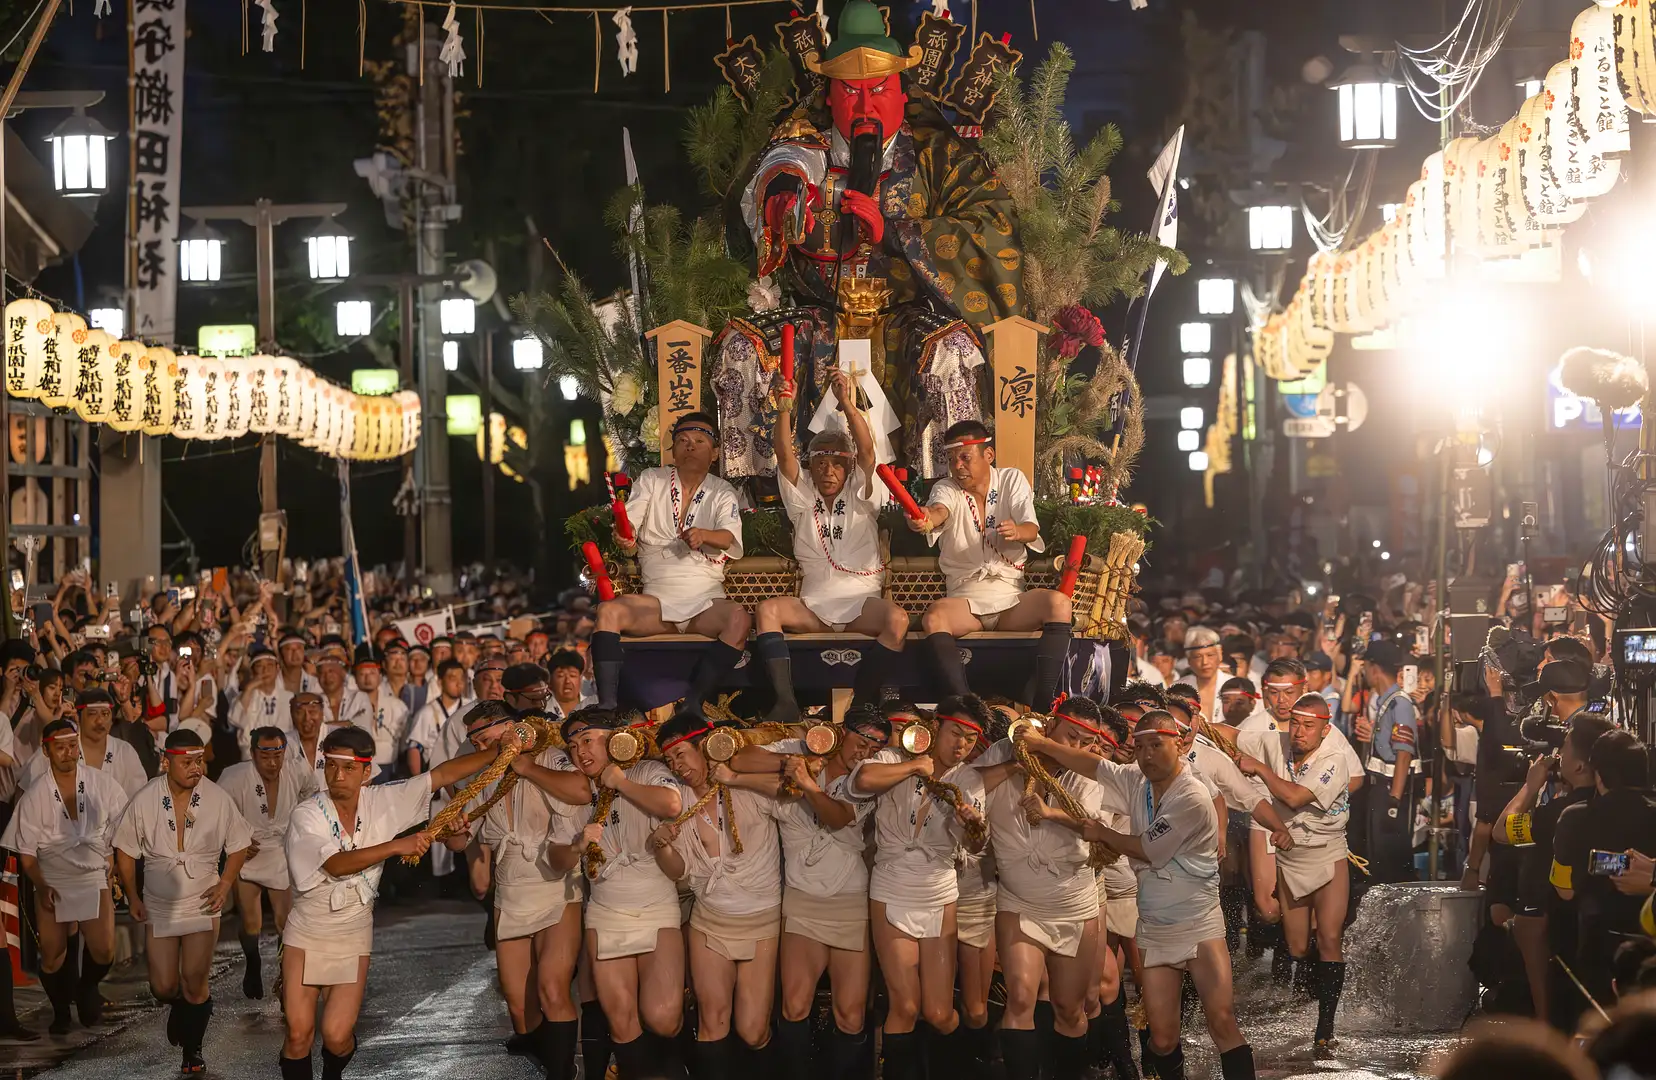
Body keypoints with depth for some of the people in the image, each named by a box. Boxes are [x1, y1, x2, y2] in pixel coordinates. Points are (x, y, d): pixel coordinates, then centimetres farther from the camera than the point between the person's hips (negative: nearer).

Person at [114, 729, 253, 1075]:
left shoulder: (218, 799, -10)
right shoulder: (145, 800, -9)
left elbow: (238, 846, 3)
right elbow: (125, 851, 3)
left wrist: (225, 883, -10)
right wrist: (132, 897, -1)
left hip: (202, 904, -1)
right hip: (158, 906, 1)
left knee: (195, 982, -6)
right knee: (163, 988, -1)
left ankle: (192, 1050, 16)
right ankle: (179, 1008, 36)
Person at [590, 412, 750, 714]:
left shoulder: (722, 494, 9)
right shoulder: (650, 481, 12)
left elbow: (732, 539, -10)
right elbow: (629, 524, -2)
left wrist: (704, 536, -34)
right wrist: (624, 537, -28)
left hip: (706, 601, -1)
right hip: (657, 597, 1)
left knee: (739, 618, -33)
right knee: (608, 611, -28)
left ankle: (693, 701, -31)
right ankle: (607, 703, -32)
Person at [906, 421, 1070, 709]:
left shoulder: (1013, 481, 8)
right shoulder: (946, 488, 5)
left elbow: (1032, 530, -8)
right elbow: (939, 510, -21)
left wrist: (1017, 531, -34)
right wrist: (926, 519, -48)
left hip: (1011, 598, 1)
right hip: (965, 599, -1)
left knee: (1058, 603, -30)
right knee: (933, 618, -34)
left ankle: (1041, 704, -32)